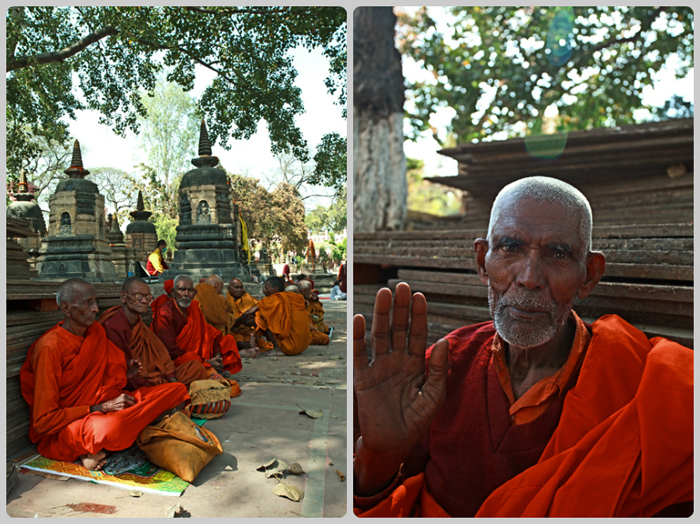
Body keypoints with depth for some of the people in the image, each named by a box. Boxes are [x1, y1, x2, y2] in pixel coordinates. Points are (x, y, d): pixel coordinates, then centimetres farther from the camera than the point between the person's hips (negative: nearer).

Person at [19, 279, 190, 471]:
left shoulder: (96, 332, 7)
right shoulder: (50, 347, -16)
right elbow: (43, 421, -18)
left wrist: (124, 375, -1)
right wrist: (102, 408, -20)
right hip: (59, 432, -8)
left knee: (177, 390, -9)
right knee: (111, 428, -46)